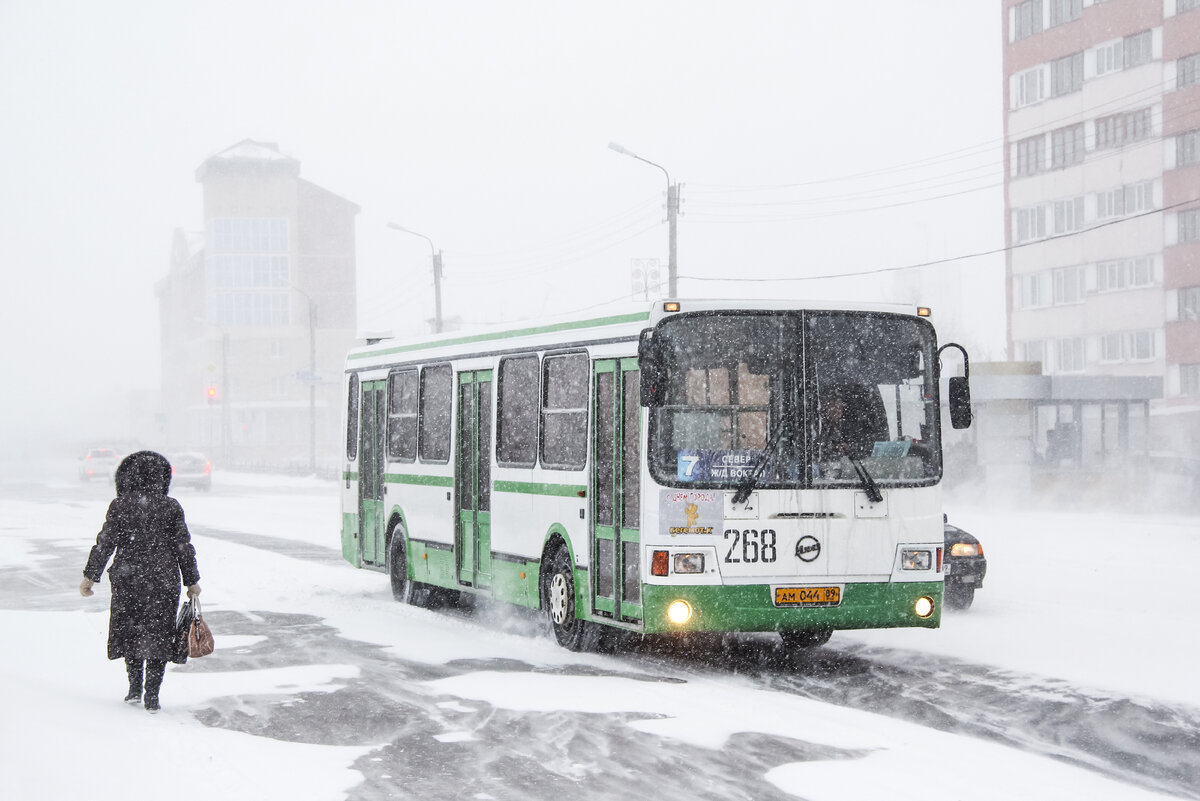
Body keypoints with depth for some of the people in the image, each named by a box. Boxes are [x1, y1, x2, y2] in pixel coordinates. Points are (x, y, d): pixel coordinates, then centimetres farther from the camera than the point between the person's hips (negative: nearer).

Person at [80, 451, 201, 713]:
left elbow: (105, 543, -4)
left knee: (129, 630, 18)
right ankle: (152, 695, 2)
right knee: (157, 634, 6)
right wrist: (192, 581, 8)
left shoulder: (119, 506, -5)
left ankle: (135, 687, 16)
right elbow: (183, 547, 0)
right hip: (163, 580, 0)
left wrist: (90, 576, 5)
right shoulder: (171, 507, -3)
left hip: (127, 578, 0)